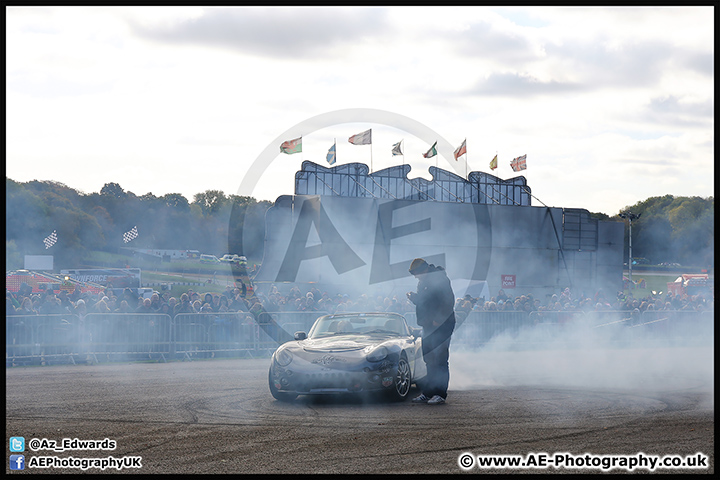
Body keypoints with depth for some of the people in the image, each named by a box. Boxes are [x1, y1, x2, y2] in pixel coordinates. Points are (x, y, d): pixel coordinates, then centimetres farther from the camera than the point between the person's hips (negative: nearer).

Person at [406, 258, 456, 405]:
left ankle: (440, 394, -7)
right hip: (429, 326, 9)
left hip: (441, 325, -9)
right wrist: (414, 297, 4)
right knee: (429, 360, 10)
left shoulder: (440, 280, -12)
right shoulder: (424, 282, 16)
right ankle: (428, 393, 15)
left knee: (439, 360, -8)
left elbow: (448, 302, -17)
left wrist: (438, 320, -21)